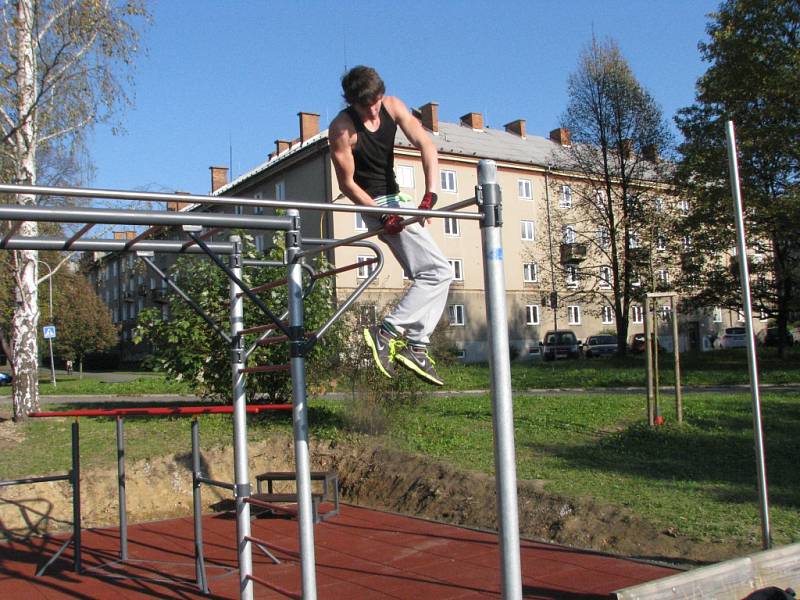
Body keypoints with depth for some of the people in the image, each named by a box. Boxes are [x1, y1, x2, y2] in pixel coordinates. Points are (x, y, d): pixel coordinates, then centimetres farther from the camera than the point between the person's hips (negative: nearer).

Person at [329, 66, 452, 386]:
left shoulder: (393, 107, -3)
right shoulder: (342, 129, -19)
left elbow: (426, 146, -12)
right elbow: (347, 184, -14)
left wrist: (430, 194, -26)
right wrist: (382, 215, -24)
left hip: (397, 200, 8)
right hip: (378, 205, -8)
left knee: (435, 274, 11)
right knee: (439, 272, -13)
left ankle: (416, 345, 10)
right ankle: (387, 332, -16)